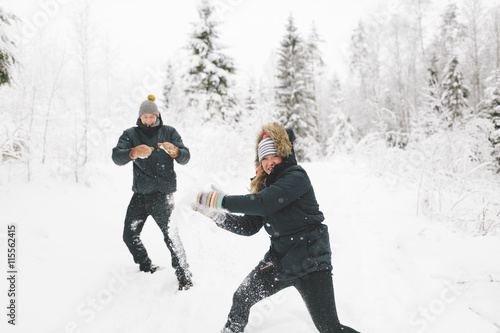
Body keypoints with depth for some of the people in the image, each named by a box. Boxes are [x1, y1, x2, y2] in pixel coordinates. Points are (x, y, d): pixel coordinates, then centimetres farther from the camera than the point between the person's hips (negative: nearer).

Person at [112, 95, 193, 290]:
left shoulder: (169, 132, 5)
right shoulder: (131, 135, 7)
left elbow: (185, 158, -4)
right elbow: (116, 157, -9)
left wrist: (175, 151, -28)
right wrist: (133, 153, -31)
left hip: (163, 193, -4)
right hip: (140, 193, 4)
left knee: (170, 233, -17)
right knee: (130, 235, 10)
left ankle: (184, 276, -7)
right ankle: (147, 269, 31)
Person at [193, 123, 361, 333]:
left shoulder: (296, 177, -14)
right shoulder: (266, 184, 9)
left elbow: (263, 203, -29)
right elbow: (249, 226, 9)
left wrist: (223, 200, -23)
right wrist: (215, 212, 0)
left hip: (309, 261, -7)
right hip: (280, 259, 7)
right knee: (241, 299, 15)